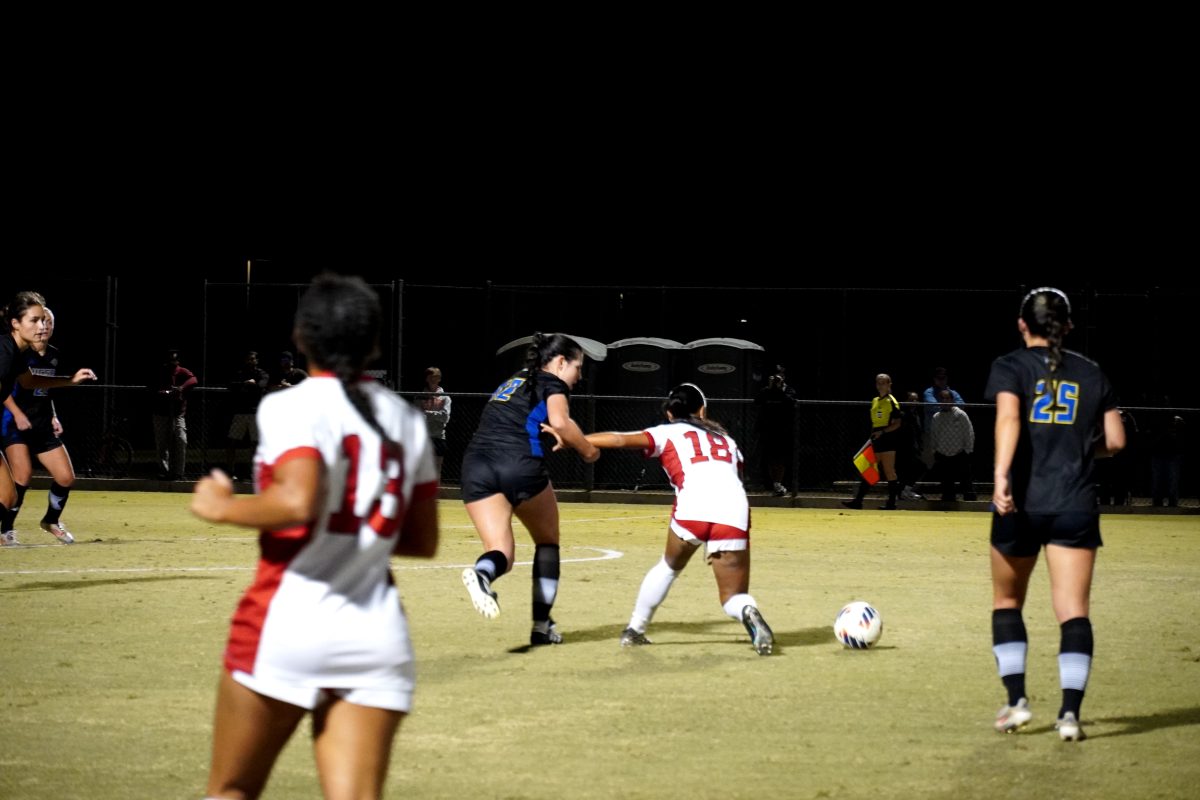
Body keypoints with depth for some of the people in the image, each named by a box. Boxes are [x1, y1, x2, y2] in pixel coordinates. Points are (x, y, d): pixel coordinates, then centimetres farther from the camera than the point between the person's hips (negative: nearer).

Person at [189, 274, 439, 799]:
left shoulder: (289, 407, -6)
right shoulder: (407, 421, 12)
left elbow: (298, 504, -22)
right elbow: (422, 541, 15)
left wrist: (221, 507, -7)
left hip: (289, 622, -5)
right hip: (379, 637, 5)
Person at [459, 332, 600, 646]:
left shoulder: (510, 383, 31)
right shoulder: (553, 384, 8)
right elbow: (559, 422, -11)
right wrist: (587, 449, 3)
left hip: (476, 465, 5)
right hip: (520, 466, -5)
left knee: (500, 550, -2)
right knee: (547, 540, 18)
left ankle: (481, 573, -39)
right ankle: (542, 626, 15)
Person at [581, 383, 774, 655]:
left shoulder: (667, 433, 22)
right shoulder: (725, 438, 34)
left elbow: (621, 440, 10)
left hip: (693, 506, -1)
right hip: (734, 510, 1)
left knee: (669, 566, 28)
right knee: (733, 596, 6)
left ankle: (635, 630, 29)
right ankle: (748, 613, -27)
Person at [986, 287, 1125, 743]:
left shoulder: (1010, 367, 1)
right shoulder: (1091, 374, 9)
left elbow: (1008, 418, -18)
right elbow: (1115, 441, 9)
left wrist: (1001, 475, -28)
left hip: (1021, 504, -1)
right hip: (1075, 507, 1)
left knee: (1007, 602, 18)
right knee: (1074, 610, -1)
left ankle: (1016, 700, 11)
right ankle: (1070, 711, -14)